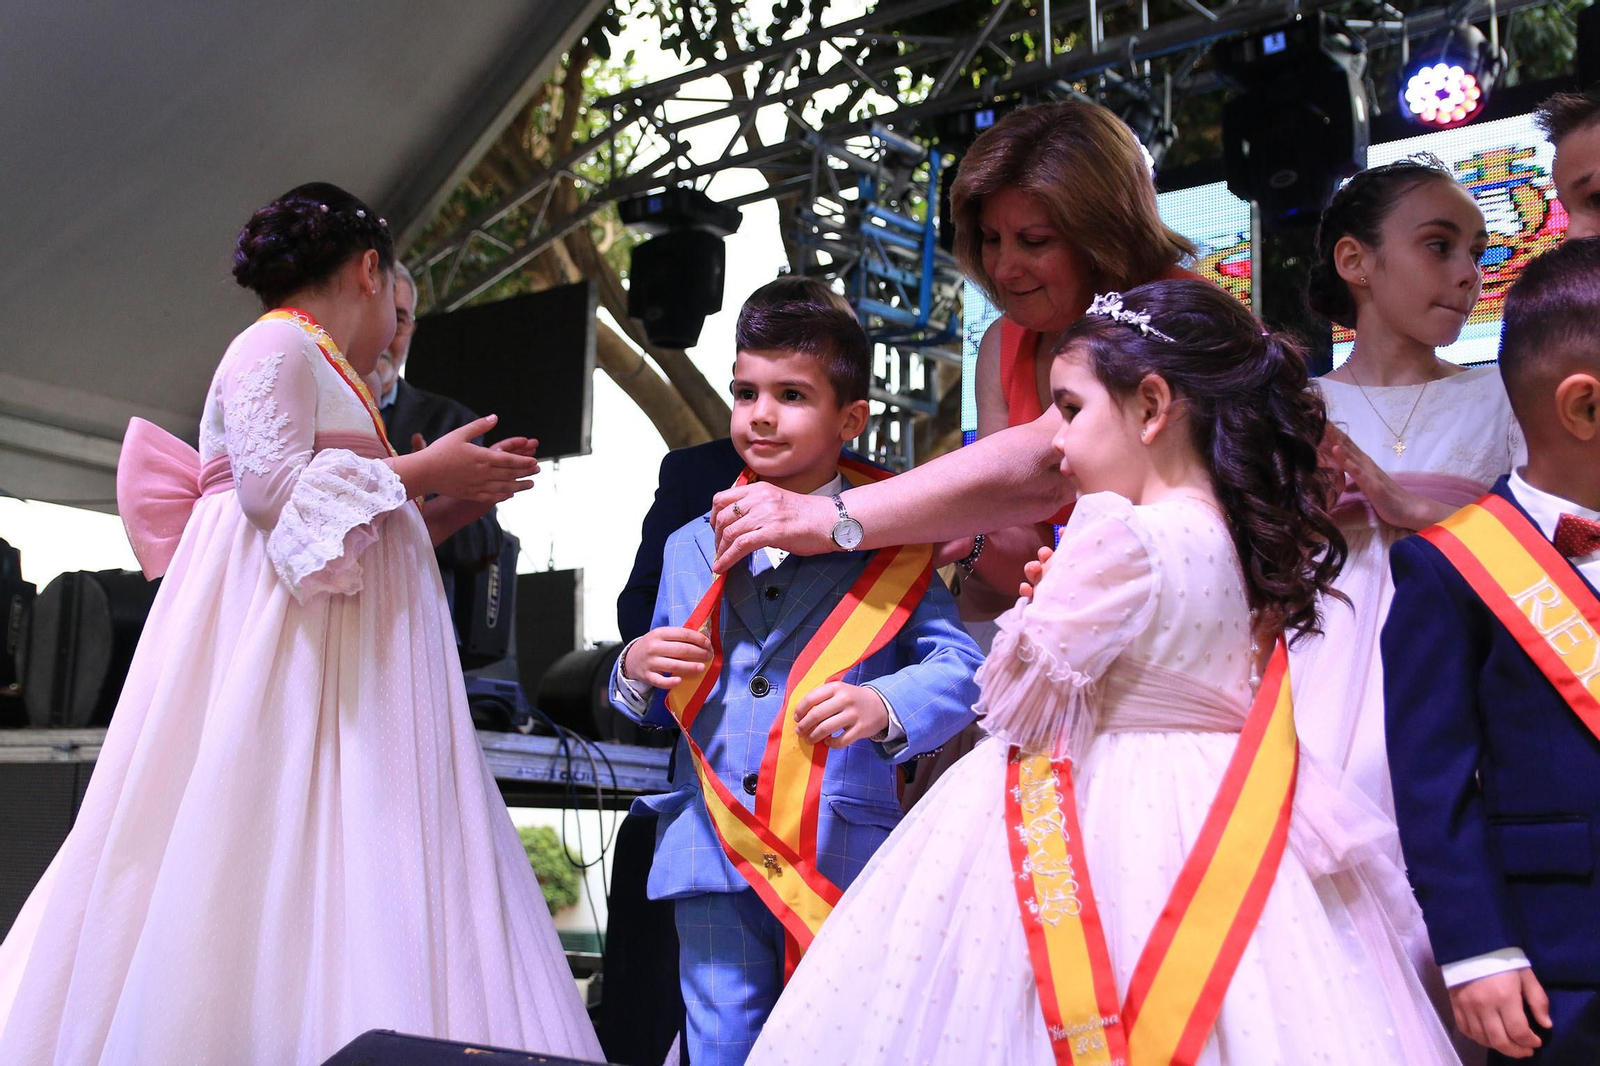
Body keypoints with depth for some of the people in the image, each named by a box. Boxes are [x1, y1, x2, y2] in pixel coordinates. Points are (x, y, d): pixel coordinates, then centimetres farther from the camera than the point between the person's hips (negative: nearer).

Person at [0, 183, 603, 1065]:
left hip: (339, 649, 9)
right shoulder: (279, 344, -2)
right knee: (271, 841, -13)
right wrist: (422, 471, -10)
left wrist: (456, 502, 16)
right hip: (278, 637, -9)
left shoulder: (318, 366, 25)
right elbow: (270, 486, -17)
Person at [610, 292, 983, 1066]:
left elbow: (959, 668, -10)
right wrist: (636, 673, -5)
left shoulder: (887, 545, 1)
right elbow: (659, 707, 17)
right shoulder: (692, 548, 13)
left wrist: (883, 704, -28)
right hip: (713, 854, 3)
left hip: (840, 857, -3)